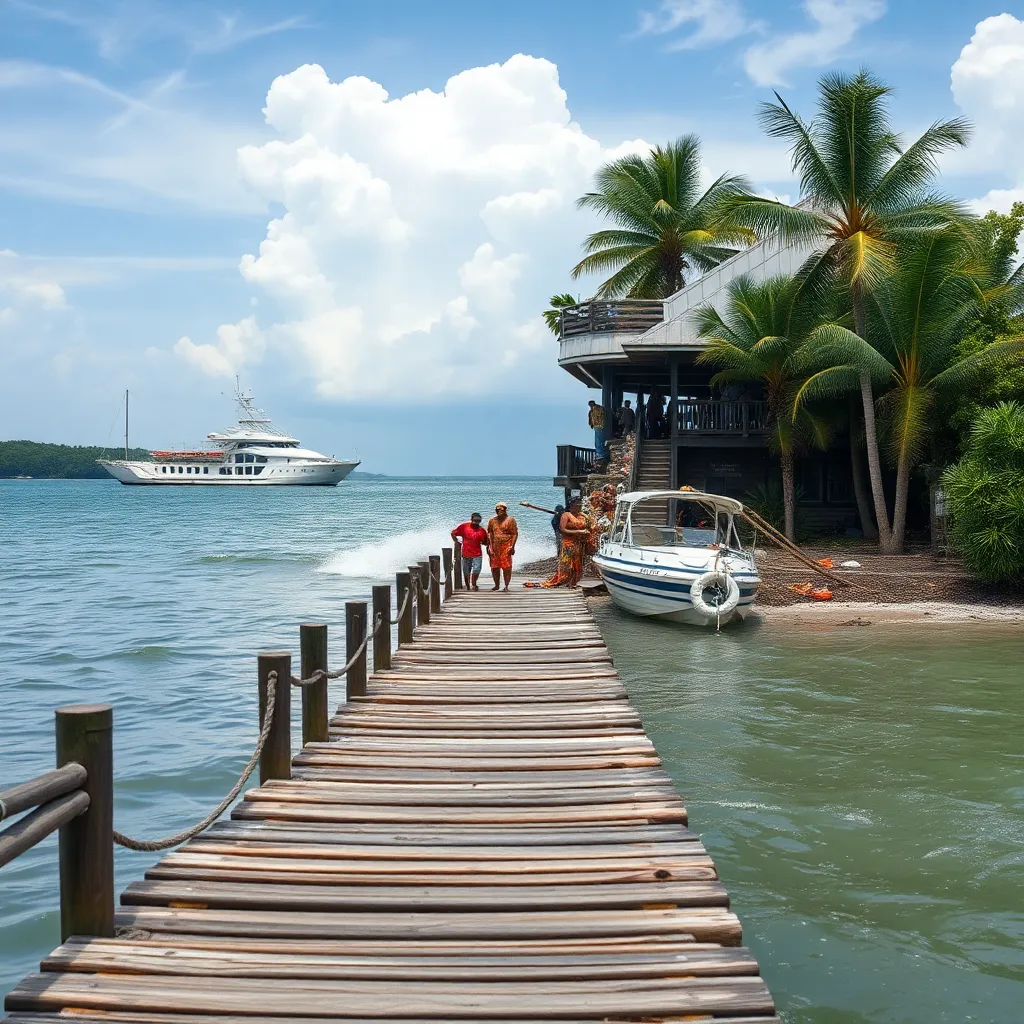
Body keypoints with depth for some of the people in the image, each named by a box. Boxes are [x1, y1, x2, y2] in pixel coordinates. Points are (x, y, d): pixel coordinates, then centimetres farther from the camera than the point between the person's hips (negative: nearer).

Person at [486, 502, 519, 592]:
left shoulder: (510, 520, 0)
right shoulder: (492, 521, 12)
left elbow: (515, 534, -3)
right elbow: (489, 534, 15)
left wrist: (512, 546, -11)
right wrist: (488, 547, 9)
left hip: (506, 547, -4)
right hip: (495, 548, 4)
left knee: (507, 568, -7)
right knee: (494, 567, 5)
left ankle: (506, 586, -2)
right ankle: (497, 585, 19)